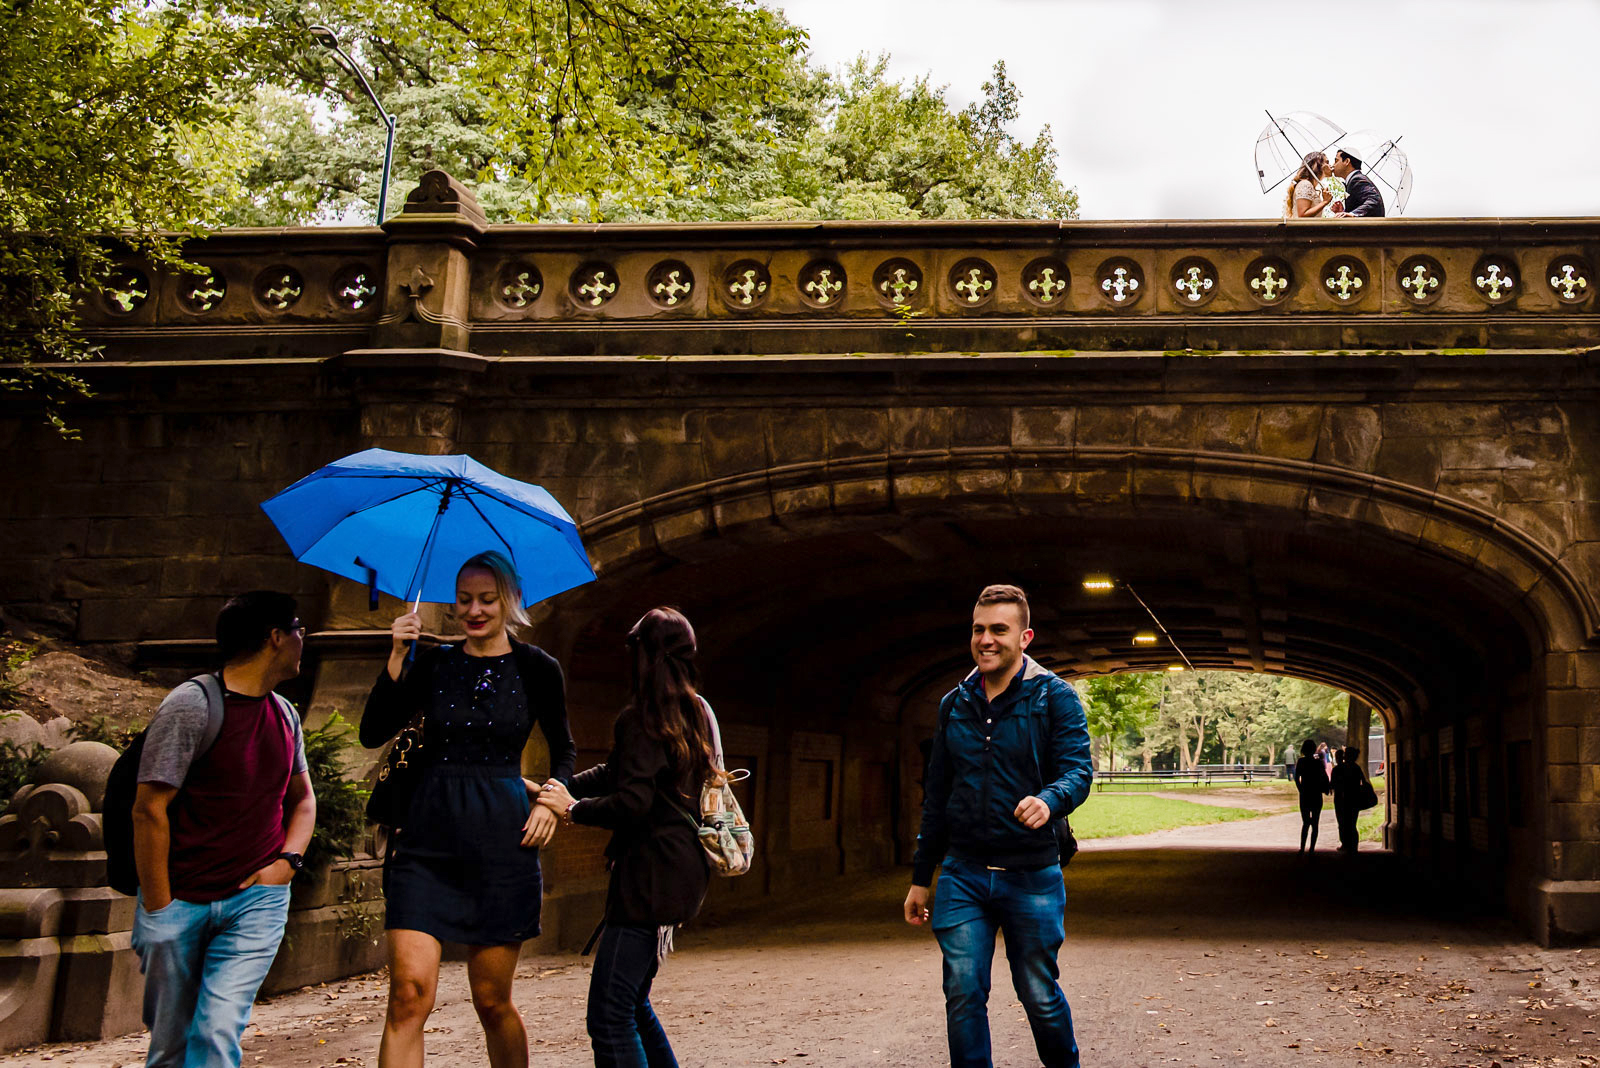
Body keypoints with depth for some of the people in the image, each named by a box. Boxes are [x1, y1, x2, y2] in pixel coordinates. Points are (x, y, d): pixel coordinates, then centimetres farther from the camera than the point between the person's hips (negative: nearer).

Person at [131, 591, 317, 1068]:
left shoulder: (285, 714, 9)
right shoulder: (191, 705, -12)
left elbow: (302, 797, 22)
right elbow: (149, 811, -13)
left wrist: (288, 859, 2)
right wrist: (157, 913, -14)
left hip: (257, 899, 3)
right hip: (179, 901, -3)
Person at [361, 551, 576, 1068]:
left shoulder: (537, 668, 4)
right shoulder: (433, 664, 7)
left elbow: (563, 749, 17)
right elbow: (372, 734, -2)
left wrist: (551, 800, 0)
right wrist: (396, 659, -10)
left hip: (501, 841, -1)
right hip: (429, 837, 1)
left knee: (492, 1000, 6)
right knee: (409, 992, -10)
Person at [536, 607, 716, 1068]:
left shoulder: (639, 720, -12)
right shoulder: (697, 712, 16)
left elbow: (633, 802, -21)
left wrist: (572, 808, -8)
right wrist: (558, 789, 11)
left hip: (650, 875, -10)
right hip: (684, 870, 10)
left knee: (610, 1015, -10)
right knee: (632, 1003, 20)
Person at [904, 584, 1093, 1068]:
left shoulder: (1055, 697, -2)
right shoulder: (954, 704, 10)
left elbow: (1078, 769, -13)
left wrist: (1048, 800, -36)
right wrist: (920, 876, 14)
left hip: (1032, 874, -3)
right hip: (963, 875, 3)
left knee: (1040, 996, 8)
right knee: (963, 996, 0)